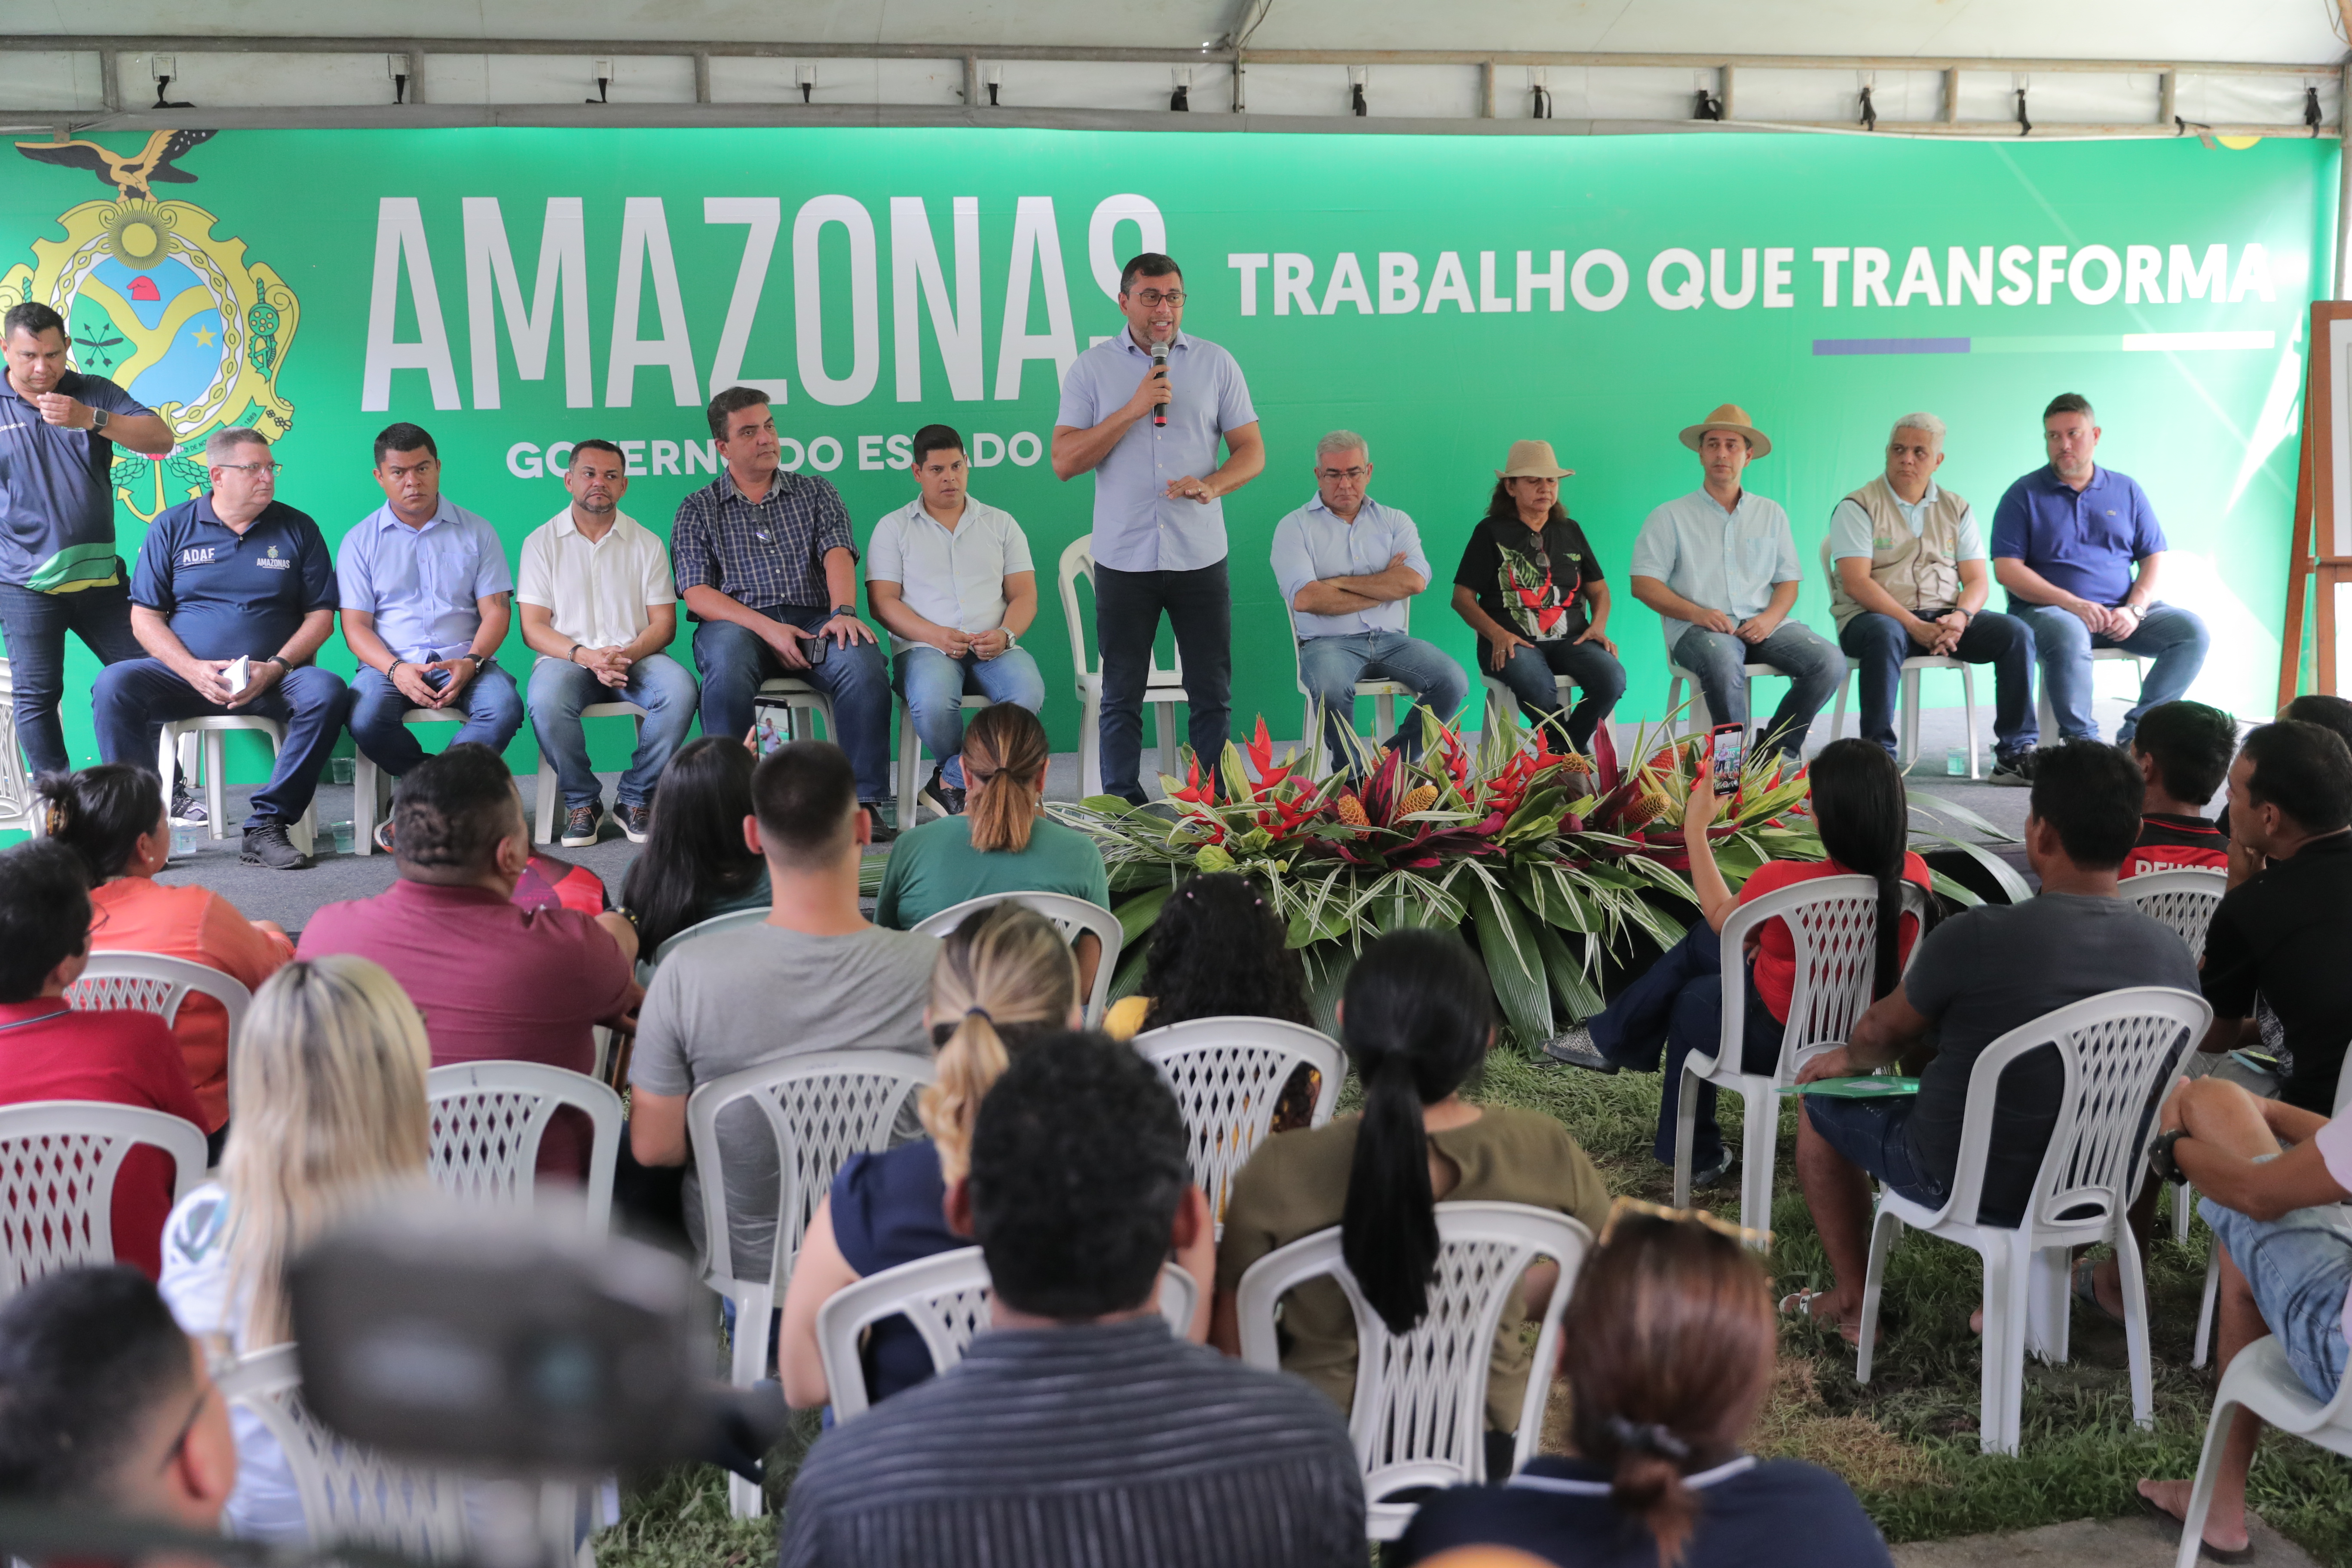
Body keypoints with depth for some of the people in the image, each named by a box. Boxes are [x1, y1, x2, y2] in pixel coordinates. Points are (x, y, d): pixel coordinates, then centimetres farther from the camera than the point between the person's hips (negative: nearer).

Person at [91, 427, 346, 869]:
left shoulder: (298, 529, 9)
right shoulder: (172, 527, 8)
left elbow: (320, 615, 6)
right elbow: (144, 617, 4)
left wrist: (275, 667, -11)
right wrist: (193, 669, -13)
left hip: (271, 680, 0)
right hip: (187, 676, 0)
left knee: (327, 692, -32)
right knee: (113, 685, -27)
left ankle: (266, 826, -27)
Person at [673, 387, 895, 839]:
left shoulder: (816, 492, 19)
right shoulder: (698, 510, 14)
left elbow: (837, 553, 2)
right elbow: (697, 595, 2)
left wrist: (843, 612, -21)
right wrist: (767, 628, -14)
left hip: (812, 620, 1)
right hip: (736, 624, -1)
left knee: (863, 661, -32)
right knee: (728, 667, -38)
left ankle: (864, 801, -27)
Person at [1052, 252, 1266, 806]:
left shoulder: (1216, 364, 6)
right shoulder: (1093, 369, 3)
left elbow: (1252, 451, 6)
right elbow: (1065, 462, -5)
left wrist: (1212, 484, -15)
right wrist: (1133, 409, -13)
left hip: (1200, 555, 1)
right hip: (1123, 558, -1)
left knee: (1213, 694, 2)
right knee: (1122, 696, 4)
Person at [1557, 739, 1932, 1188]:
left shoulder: (1783, 882, -30)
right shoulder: (1913, 874, -15)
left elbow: (1720, 916, -5)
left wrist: (1696, 829, 5)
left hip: (1781, 1045, -6)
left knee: (1691, 1000, 28)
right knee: (1699, 944, 22)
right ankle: (1611, 1038, 40)